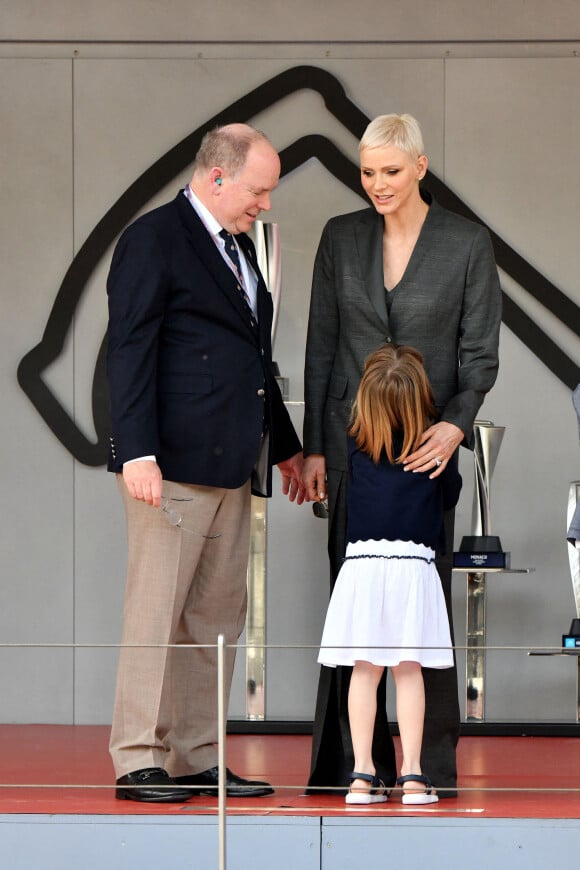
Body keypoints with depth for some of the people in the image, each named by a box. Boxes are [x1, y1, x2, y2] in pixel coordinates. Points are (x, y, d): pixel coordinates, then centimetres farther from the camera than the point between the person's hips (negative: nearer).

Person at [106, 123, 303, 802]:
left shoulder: (238, 247, 21)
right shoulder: (153, 238, -5)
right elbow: (130, 352, -12)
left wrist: (284, 446, 28)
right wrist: (137, 452, -20)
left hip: (232, 466, 9)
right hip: (174, 462, -9)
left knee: (217, 617, 8)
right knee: (157, 612, -6)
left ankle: (196, 758, 12)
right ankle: (137, 762, -3)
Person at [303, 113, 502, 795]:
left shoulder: (468, 244, -2)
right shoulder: (341, 237, 6)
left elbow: (479, 353, -2)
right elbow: (321, 347, 8)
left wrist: (456, 423, -19)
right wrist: (313, 447, 4)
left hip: (428, 438, -2)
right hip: (350, 434, 2)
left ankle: (432, 764, 3)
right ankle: (356, 762, 9)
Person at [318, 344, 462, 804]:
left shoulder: (355, 444, 2)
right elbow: (451, 495, 13)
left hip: (361, 564, 1)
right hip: (414, 567, -1)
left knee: (364, 671, 5)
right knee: (409, 671, 4)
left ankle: (363, 772, 3)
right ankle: (412, 773, 1)